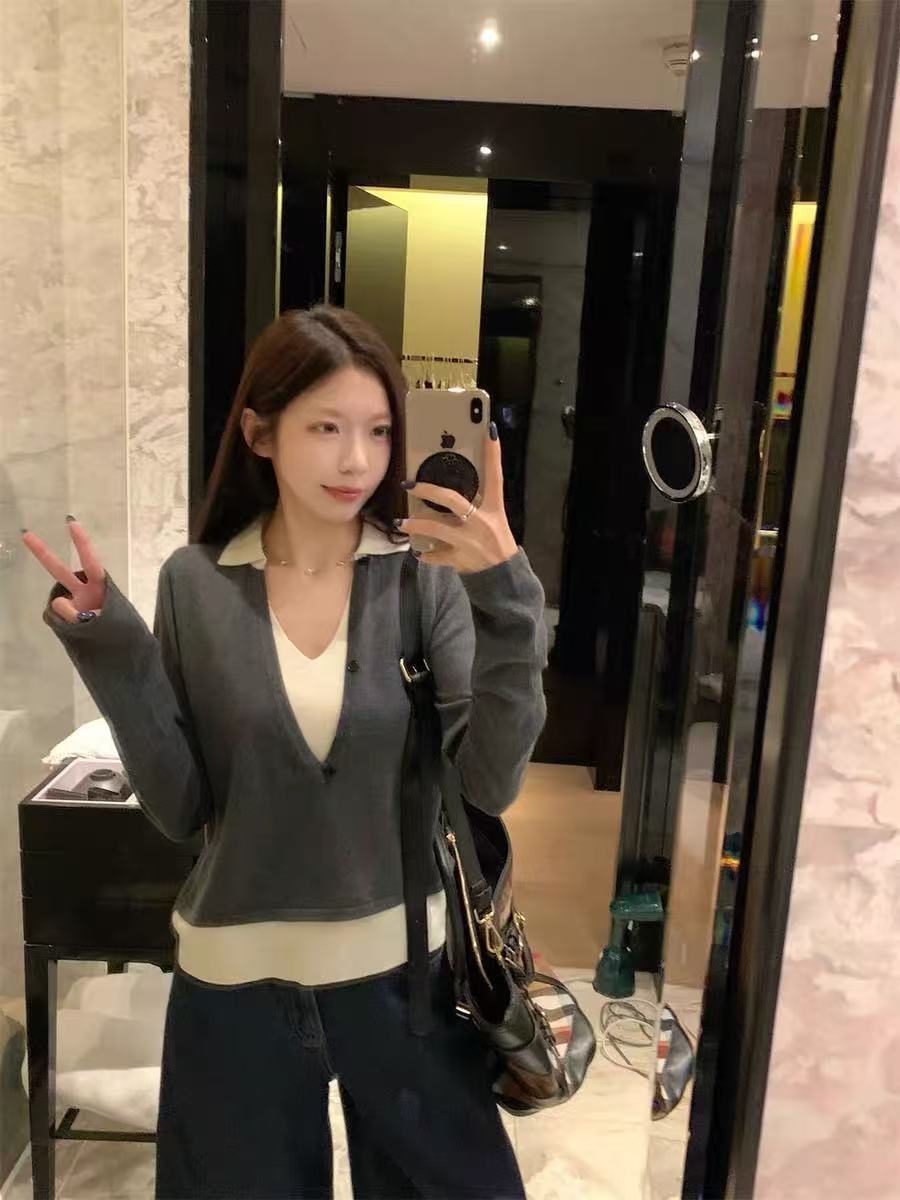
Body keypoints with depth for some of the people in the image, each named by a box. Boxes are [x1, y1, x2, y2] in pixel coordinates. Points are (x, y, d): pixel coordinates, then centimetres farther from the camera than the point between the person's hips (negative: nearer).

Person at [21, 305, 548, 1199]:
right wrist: (115, 661, -19)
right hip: (237, 973, 0)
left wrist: (509, 608, -27)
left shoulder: (429, 577, -10)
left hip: (399, 962, 0)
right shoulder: (195, 583, -8)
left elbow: (490, 785, -16)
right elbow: (178, 812, -6)